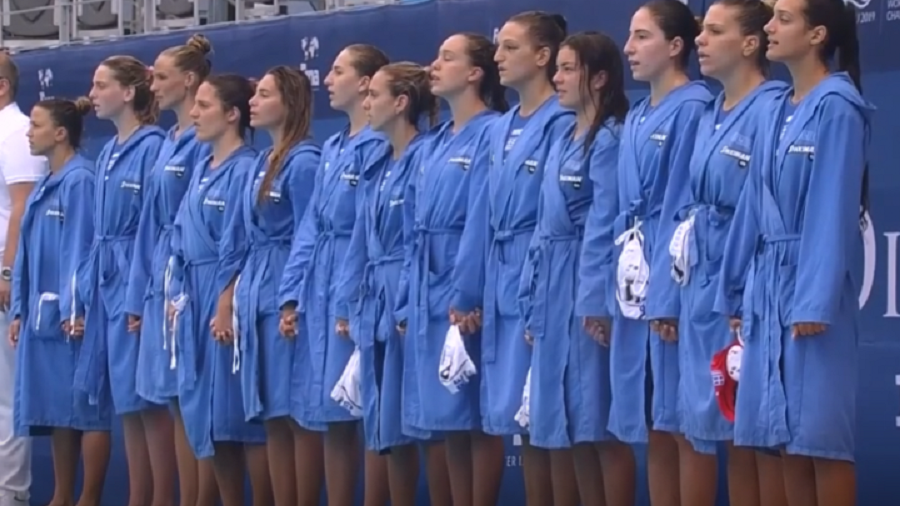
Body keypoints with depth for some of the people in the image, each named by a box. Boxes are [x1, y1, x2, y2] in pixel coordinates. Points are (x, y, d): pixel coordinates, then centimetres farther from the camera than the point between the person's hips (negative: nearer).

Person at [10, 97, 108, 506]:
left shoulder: (80, 180, -12)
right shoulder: (44, 186, 15)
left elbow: (82, 249, -16)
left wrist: (76, 310, -20)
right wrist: (20, 310, 14)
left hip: (72, 315, -9)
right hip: (43, 314, 9)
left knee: (86, 409, -3)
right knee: (58, 410, 12)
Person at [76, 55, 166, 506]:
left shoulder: (152, 147, -11)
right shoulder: (108, 152, 16)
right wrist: (85, 291, 15)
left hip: (135, 279, -9)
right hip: (104, 281, 9)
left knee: (139, 398, -6)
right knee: (123, 401, 9)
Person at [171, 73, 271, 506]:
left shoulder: (246, 170, -11)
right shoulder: (201, 170, 15)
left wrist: (228, 307, -18)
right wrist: (178, 295, 8)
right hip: (195, 299, 9)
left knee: (242, 410, -5)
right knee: (206, 412, 9)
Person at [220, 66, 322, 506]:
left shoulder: (303, 163, -9)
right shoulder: (261, 165, 17)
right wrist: (226, 302, 12)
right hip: (254, 298, 9)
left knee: (299, 413, -5)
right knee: (273, 415, 8)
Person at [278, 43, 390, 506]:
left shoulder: (379, 146, -10)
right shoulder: (332, 149, 17)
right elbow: (311, 227, 16)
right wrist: (292, 296, 9)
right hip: (320, 292, 9)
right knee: (333, 416, 9)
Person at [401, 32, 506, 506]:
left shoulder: (491, 134, -8)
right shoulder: (437, 143, 18)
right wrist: (409, 297, 12)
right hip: (428, 292, 8)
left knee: (477, 416, -4)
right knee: (449, 418, 9)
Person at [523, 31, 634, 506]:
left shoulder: (610, 139, -9)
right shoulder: (562, 141, 17)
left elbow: (604, 224, -16)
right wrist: (534, 299, 15)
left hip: (587, 287, -9)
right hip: (554, 288, 9)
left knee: (602, 423, -6)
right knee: (567, 424, 9)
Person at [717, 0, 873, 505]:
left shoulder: (836, 107, -10)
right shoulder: (779, 112, 14)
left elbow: (833, 209, -15)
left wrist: (816, 300, -19)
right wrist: (740, 292, 13)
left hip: (811, 285, -8)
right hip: (769, 283, 8)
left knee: (822, 434, -4)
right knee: (789, 436, 8)